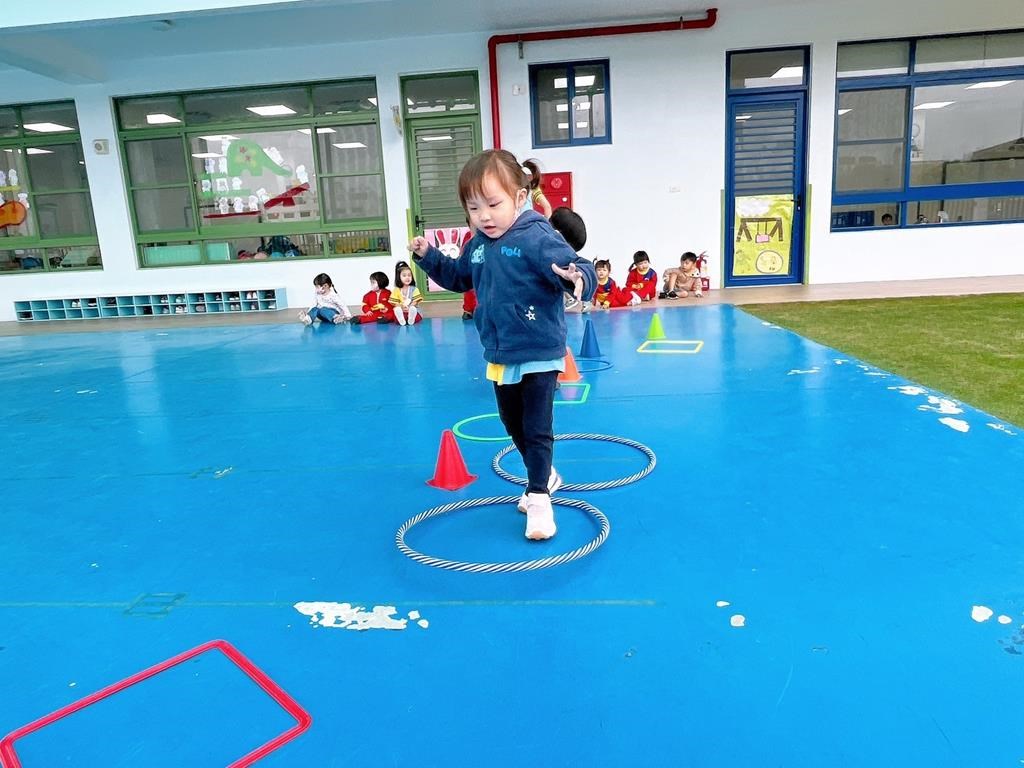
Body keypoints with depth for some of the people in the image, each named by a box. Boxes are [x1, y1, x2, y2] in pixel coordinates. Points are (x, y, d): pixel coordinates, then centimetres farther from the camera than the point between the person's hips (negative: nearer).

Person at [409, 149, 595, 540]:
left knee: (536, 428, 1)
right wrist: (428, 256, 9)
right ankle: (544, 475, 42)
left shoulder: (538, 238, -20)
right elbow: (458, 277, 20)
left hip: (539, 354, -8)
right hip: (499, 355, 8)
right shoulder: (477, 244, 3)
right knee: (514, 426, 20)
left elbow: (575, 266, -30)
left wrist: (578, 277, -52)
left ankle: (539, 497, 17)